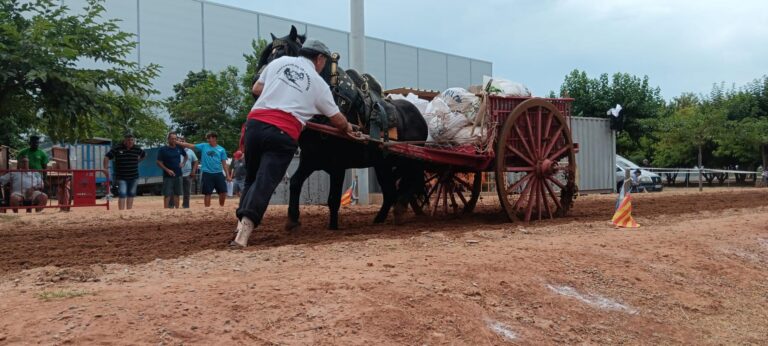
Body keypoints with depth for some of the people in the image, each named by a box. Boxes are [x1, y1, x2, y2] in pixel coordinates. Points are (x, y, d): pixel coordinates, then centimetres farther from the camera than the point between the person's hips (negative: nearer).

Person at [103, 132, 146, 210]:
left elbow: (144, 155, 22)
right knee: (122, 195, -12)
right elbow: (107, 157, -3)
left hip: (134, 177, 4)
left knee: (131, 195, 11)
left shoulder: (137, 149, 3)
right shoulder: (117, 148, -7)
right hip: (121, 177, -4)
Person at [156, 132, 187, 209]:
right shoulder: (163, 149, -7)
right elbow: (159, 162, -8)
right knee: (167, 195, -5)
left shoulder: (179, 148, 5)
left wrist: (183, 163, 5)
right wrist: (167, 170, -19)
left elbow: (185, 156, 23)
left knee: (177, 194, 11)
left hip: (178, 175, 4)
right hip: (168, 176, -4)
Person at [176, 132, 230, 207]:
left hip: (219, 174, 1)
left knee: (223, 192, -2)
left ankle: (221, 207, 17)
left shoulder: (221, 149, 5)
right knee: (207, 193, 3)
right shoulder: (203, 146, 5)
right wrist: (177, 142, -3)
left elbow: (224, 163, 6)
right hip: (207, 174, 0)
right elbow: (190, 145, 2)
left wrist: (227, 175, 1)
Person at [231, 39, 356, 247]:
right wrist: (348, 129, 40)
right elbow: (337, 119, 19)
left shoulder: (280, 62, 18)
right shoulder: (319, 83, 12)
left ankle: (242, 223, 11)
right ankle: (245, 227, -24)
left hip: (255, 122, 4)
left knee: (251, 178, 18)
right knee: (265, 182, -8)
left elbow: (256, 89, 20)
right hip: (283, 133, -4)